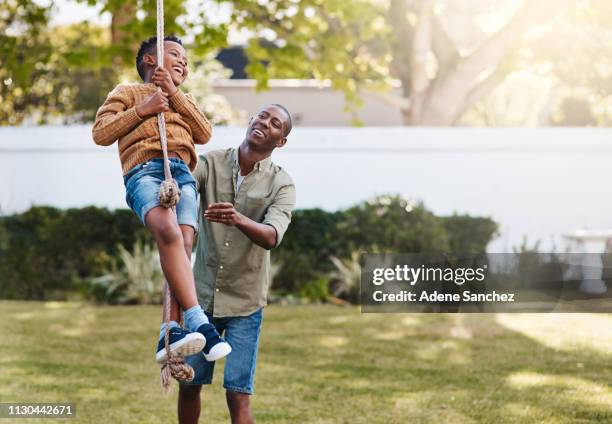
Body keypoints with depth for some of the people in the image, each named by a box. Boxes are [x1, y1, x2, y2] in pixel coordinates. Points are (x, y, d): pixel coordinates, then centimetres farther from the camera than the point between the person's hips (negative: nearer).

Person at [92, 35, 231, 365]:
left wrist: (174, 94, 11)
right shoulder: (128, 91, 26)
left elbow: (204, 134, 18)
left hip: (182, 173, 5)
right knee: (169, 234, -33)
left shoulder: (185, 100, 39)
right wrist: (142, 109, 4)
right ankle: (198, 322, -43)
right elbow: (101, 133, 11)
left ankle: (170, 335, -33)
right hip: (144, 170, -5)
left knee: (184, 245, -22)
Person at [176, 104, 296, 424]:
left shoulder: (281, 185, -7)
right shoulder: (211, 163, -2)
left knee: (238, 394, -7)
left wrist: (239, 219, -45)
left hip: (244, 303, -2)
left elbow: (271, 237, -24)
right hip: (202, 296, 2)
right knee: (189, 384, 11)